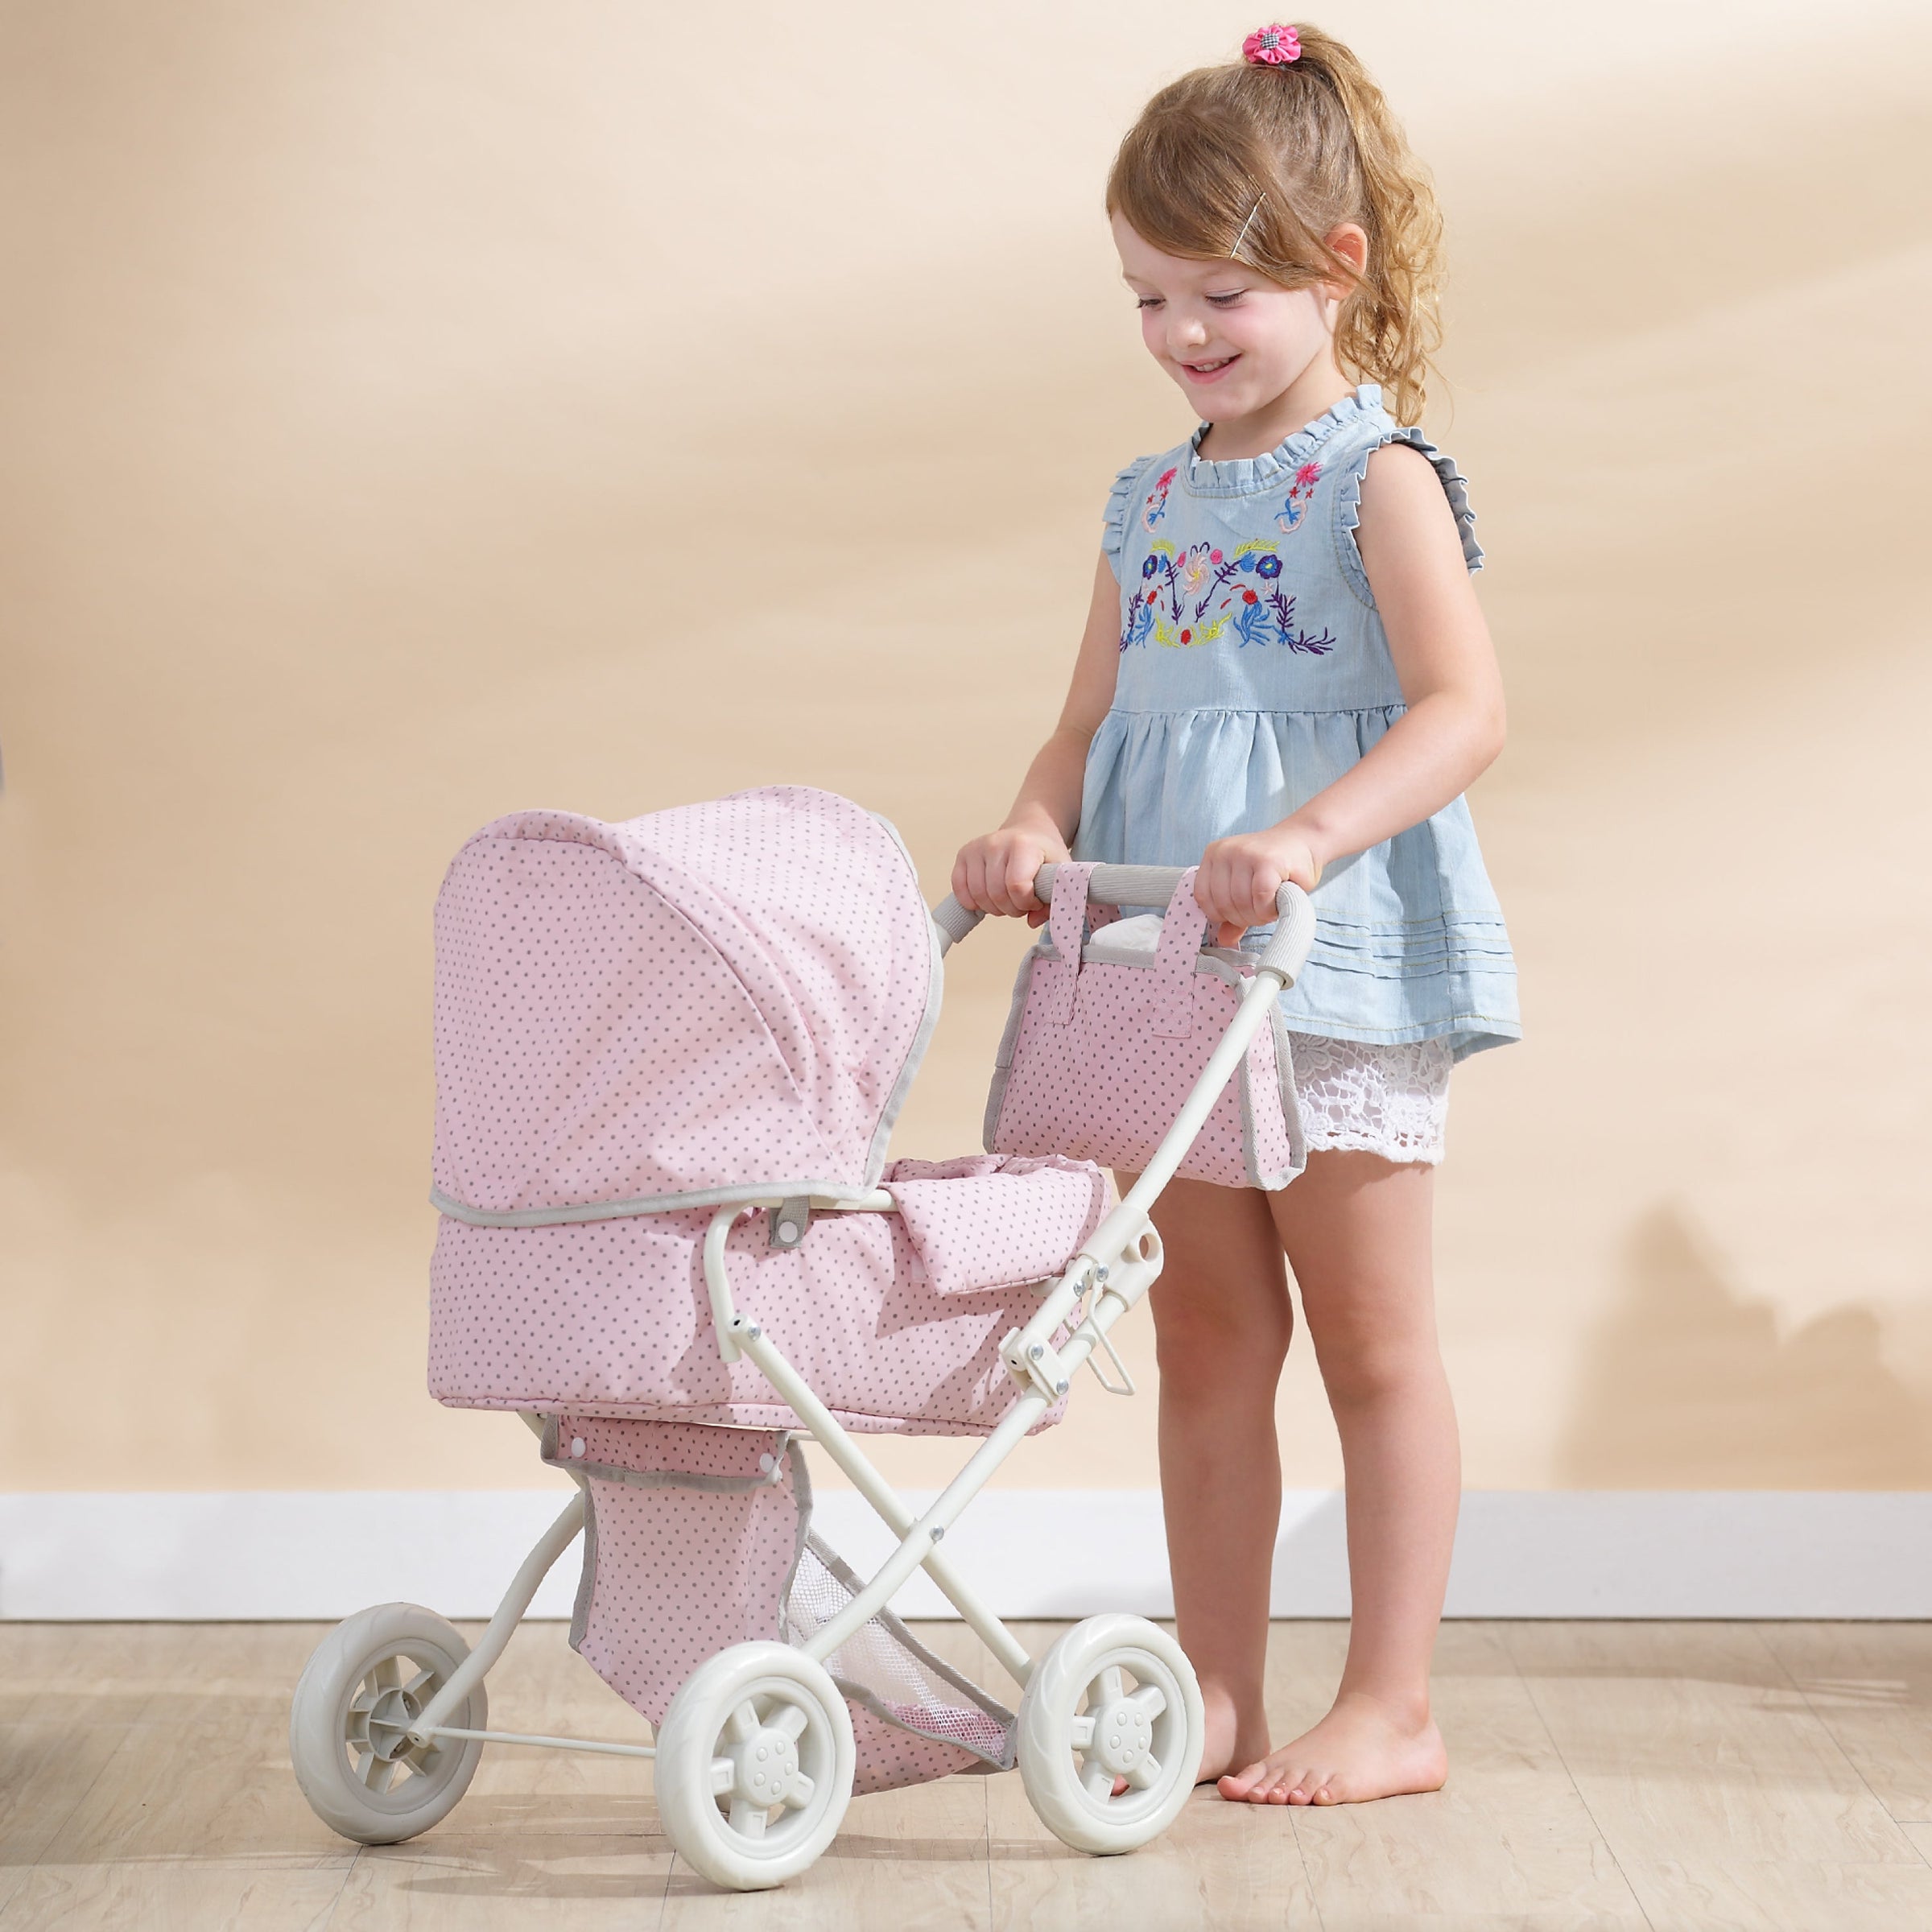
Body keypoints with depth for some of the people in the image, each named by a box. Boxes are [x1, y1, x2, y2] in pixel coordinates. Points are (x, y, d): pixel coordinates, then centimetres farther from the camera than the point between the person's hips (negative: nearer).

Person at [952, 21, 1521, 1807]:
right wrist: (1037, 828, -7)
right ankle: (1216, 1697, 19)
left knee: (1371, 1338, 4)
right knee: (1207, 1343, 10)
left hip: (1342, 967, -6)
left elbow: (1464, 708, -19)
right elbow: (1093, 723, 14)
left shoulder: (1380, 477, -7)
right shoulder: (1149, 501, 13)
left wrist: (1309, 833, -33)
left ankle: (1391, 1710, 12)